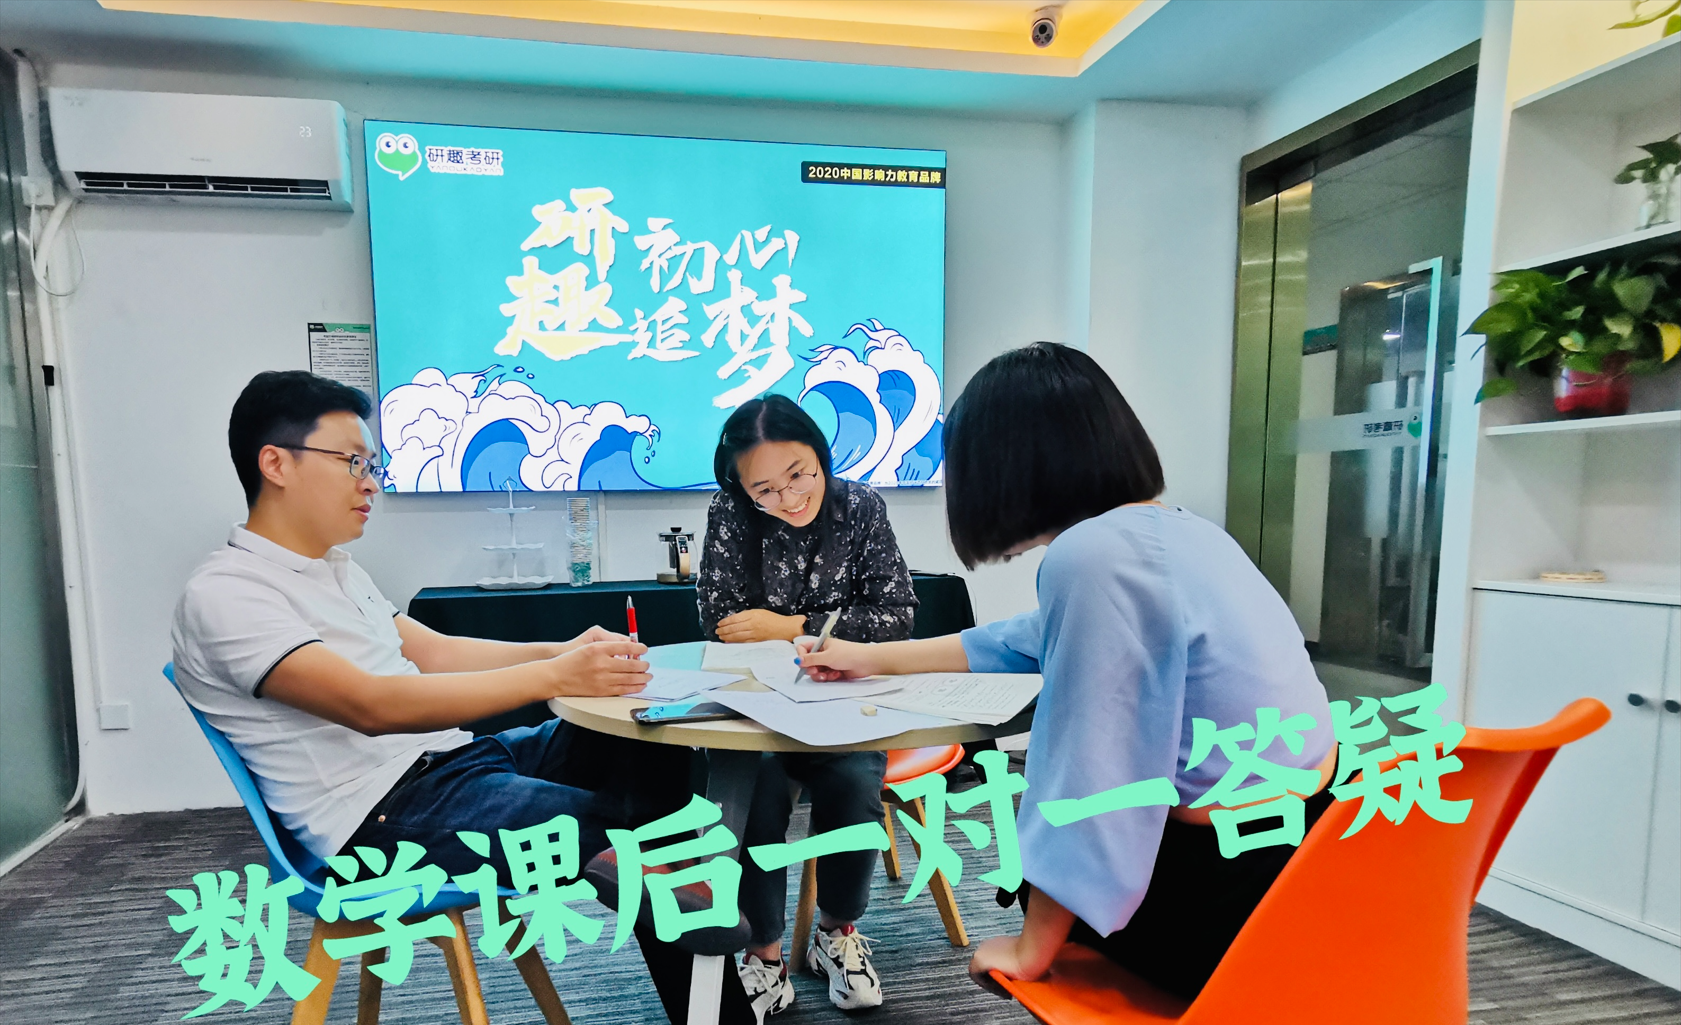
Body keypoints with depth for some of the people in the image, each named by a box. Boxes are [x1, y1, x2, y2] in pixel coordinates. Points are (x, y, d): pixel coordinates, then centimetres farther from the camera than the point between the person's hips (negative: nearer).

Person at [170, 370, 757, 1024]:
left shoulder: (334, 569, 18)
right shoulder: (223, 595, -12)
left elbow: (434, 651, 15)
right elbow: (372, 705, -25)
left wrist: (559, 650, 0)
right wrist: (553, 678, -29)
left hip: (451, 755, 9)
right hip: (384, 813, -9)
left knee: (661, 751, -1)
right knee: (631, 843, -26)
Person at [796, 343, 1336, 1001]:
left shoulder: (1092, 556, -26)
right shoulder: (1167, 526, 3)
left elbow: (1087, 781, -25)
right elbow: (1033, 641, 15)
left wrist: (1029, 953, -7)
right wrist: (873, 658, 24)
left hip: (1244, 887, -7)